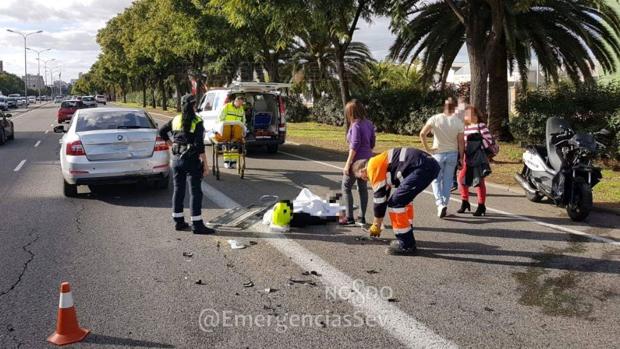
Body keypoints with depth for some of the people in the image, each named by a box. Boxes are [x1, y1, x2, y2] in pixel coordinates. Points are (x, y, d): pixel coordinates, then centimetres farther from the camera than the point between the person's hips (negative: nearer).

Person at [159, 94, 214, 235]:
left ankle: (178, 221, 20)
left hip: (177, 158, 6)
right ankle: (197, 225, 0)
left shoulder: (176, 120, 6)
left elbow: (162, 131, 13)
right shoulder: (197, 122, -11)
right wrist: (205, 164, -13)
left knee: (178, 190, 13)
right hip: (192, 159, -6)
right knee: (196, 192, -1)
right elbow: (199, 145, -16)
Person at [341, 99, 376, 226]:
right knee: (363, 188, 12)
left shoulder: (356, 125, -16)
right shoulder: (369, 123, 7)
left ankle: (349, 218, -1)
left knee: (346, 188, 2)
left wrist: (348, 164, -18)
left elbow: (354, 145, -20)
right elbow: (372, 143, 12)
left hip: (357, 160, -8)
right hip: (367, 160, 8)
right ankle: (362, 217, 15)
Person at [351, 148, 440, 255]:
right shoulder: (382, 163, 28)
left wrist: (376, 225, 13)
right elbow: (383, 196, 34)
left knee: (396, 202, -5)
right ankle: (408, 240, 30)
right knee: (403, 198, 25)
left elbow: (379, 197, 1)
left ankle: (406, 244, 3)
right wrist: (377, 224, 40)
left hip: (422, 168, -11)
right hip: (431, 164, 11)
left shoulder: (373, 167, -1)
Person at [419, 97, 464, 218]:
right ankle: (444, 205, 13)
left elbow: (422, 134, -15)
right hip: (452, 154, 1)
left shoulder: (435, 119, -9)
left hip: (438, 153, -1)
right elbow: (461, 142, -3)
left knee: (436, 180, 9)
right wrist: (461, 157, 5)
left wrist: (427, 148, -6)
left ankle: (440, 203, -9)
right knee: (447, 181, 12)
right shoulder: (458, 122, -5)